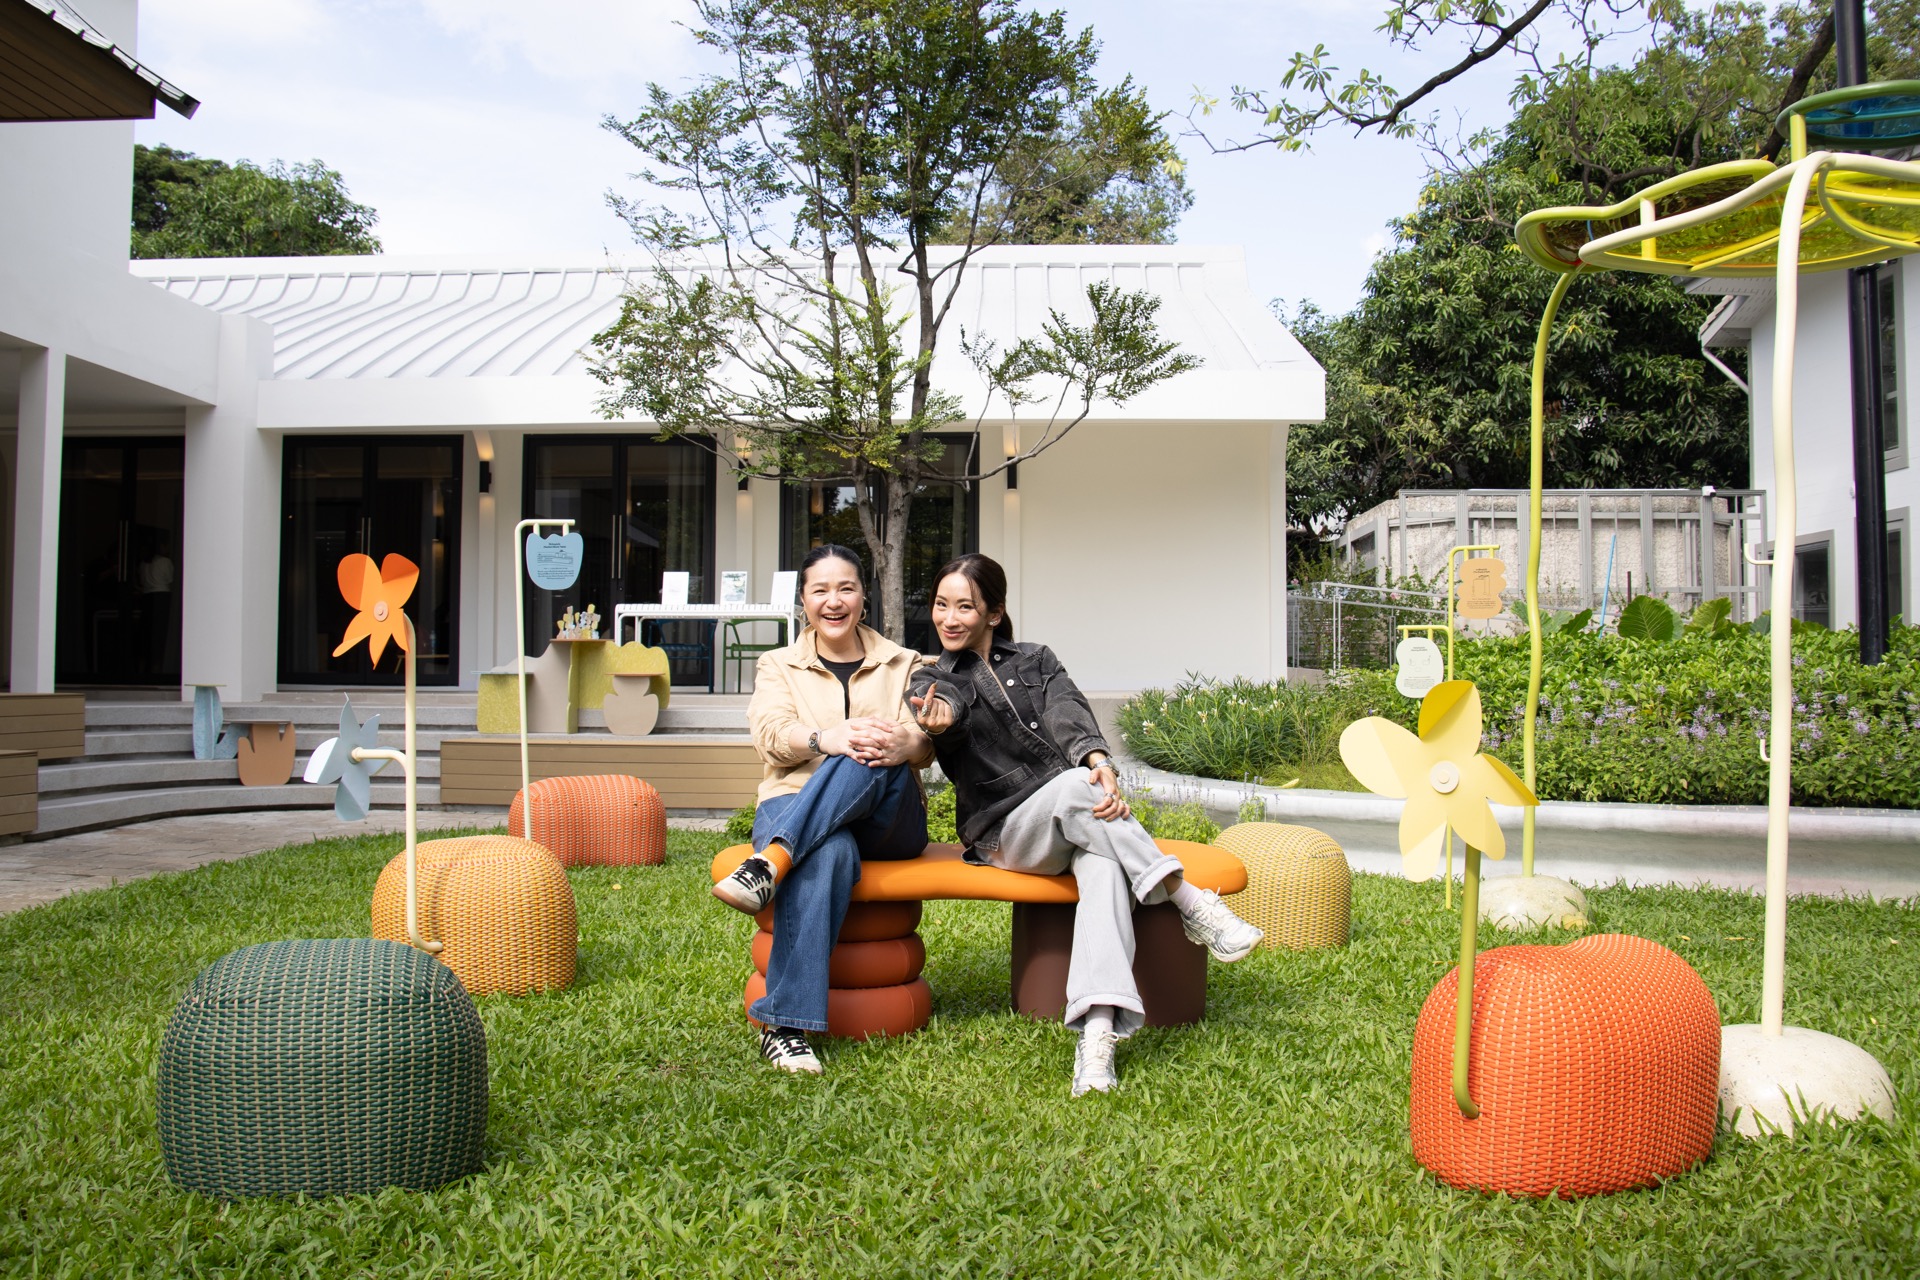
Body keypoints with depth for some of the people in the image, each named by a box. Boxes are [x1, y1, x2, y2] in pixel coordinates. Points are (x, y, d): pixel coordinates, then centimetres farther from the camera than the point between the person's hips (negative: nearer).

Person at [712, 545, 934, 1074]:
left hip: (887, 820, 1)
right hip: (794, 806, -1)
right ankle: (785, 1026, -45)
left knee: (873, 757, -35)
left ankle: (768, 865, -49)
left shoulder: (902, 664, 19)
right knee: (828, 854, -39)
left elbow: (924, 743, 2)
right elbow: (771, 737, -2)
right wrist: (828, 739, -26)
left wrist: (902, 743, -26)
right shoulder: (778, 665, 19)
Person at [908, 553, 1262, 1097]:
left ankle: (1097, 1032, -53)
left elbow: (1067, 713, -5)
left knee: (1104, 860, -35)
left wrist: (1097, 758, -28)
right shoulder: (933, 679, 12)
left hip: (1078, 820, 2)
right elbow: (949, 708, -15)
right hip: (1006, 833, -1)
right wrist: (939, 719, -41)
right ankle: (1192, 904, -32)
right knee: (1076, 784, -34)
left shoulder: (1037, 662, 17)